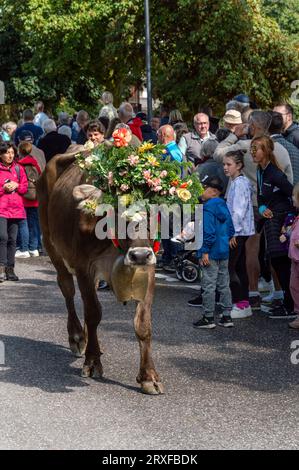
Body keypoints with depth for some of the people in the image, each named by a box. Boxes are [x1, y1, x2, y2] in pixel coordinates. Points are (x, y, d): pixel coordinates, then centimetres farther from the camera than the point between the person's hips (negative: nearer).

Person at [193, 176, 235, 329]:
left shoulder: (208, 207, -15)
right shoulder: (224, 206, 11)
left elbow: (209, 231, -21)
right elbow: (231, 229, 15)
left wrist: (205, 252, -19)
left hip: (211, 253, -8)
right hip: (224, 253, 8)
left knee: (208, 285, -1)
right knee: (224, 284, 13)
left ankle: (208, 318, 3)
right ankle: (227, 317, 16)